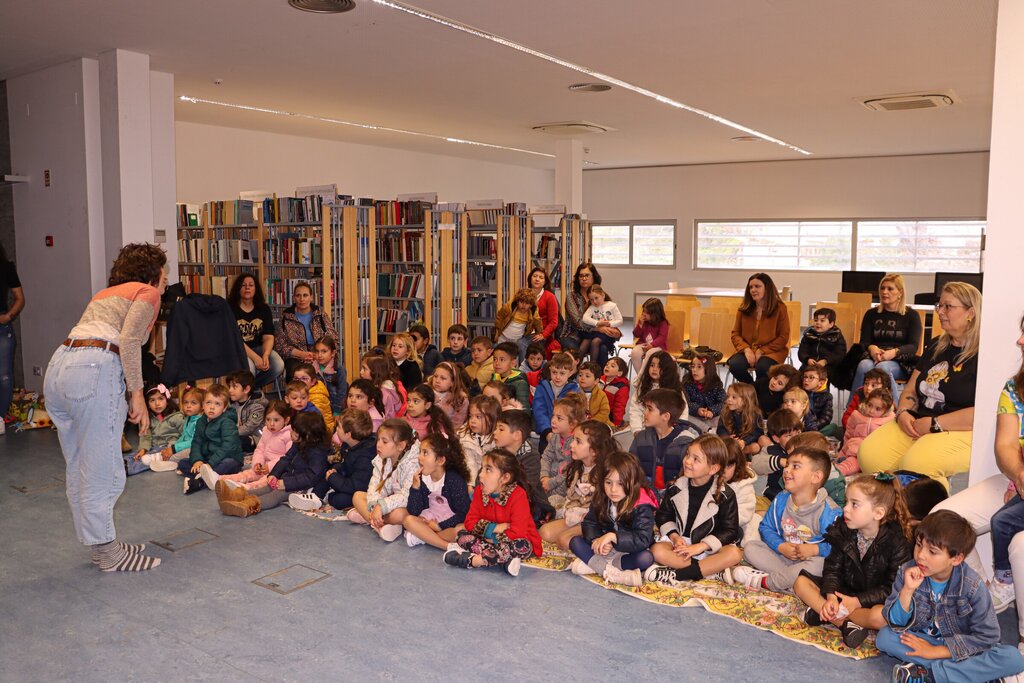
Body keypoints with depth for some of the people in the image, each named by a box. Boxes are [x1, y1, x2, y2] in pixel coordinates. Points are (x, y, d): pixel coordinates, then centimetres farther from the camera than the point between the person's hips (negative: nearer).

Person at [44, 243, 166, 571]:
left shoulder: (107, 293, 31)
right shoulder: (147, 293, 7)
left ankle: (101, 545, 27)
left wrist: (123, 399, 23)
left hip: (57, 367, 9)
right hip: (94, 368, -9)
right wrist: (137, 394, -8)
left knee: (79, 470, 15)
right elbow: (129, 341, -10)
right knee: (103, 472, 0)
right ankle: (109, 554, 9)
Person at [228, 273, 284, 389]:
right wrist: (255, 357, -25)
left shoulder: (264, 309, 7)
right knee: (249, 367, -36)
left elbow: (268, 337, -2)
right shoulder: (230, 309, -6)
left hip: (258, 348, 4)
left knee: (279, 365, -24)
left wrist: (265, 355, -23)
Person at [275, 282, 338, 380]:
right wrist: (301, 354, -14)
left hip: (320, 358, 1)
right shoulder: (286, 317, 7)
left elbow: (333, 339, 5)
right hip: (295, 359, -1)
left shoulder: (321, 315, 9)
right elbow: (279, 344, 1)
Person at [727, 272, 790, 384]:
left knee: (762, 367, -36)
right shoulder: (743, 308, 8)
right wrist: (746, 349, -12)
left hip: (771, 351, -3)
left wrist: (761, 351, -13)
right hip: (747, 350, 3)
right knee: (734, 365, -30)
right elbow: (735, 334, 8)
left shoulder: (779, 308, -1)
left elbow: (783, 337, -2)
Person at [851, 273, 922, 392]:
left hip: (900, 362, -1)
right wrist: (872, 348, -15)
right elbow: (864, 341, 11)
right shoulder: (871, 314, 19)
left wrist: (894, 352, -20)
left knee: (883, 367, -38)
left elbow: (913, 346, 2)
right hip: (873, 357, 2)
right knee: (863, 366, -35)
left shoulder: (911, 315, 13)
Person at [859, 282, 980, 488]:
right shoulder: (936, 346, 20)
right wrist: (903, 413, 1)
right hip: (916, 424, 7)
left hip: (961, 432, -7)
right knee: (869, 455, -20)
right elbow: (911, 389, 23)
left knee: (915, 465, -36)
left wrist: (934, 424, -14)